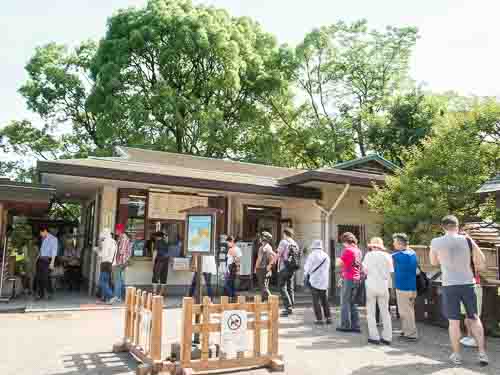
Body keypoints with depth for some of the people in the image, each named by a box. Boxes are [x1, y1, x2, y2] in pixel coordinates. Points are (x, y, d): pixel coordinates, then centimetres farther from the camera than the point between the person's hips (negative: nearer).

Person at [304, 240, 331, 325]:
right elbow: (328, 268, 9)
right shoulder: (326, 256, 4)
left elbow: (307, 268, -7)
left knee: (316, 300, 1)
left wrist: (306, 275, 13)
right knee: (324, 300, 15)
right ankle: (328, 318, 15)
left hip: (315, 280, -5)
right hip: (324, 281, 5)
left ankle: (319, 319, -1)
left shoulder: (312, 255, -11)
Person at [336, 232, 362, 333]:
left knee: (345, 303, 1)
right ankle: (355, 326, 14)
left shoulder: (347, 250, -14)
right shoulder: (358, 251, 11)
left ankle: (345, 326, 5)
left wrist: (338, 259, 5)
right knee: (353, 303, 14)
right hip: (357, 279, 8)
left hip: (349, 279, -8)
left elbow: (338, 263, -18)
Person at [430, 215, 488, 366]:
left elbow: (434, 262, 10)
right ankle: (482, 353, 15)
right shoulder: (467, 240, -4)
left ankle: (456, 355, 14)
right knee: (474, 318, 15)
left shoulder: (436, 242, -6)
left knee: (454, 321, 7)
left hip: (450, 285, -1)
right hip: (468, 283, 1)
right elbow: (482, 262, 2)